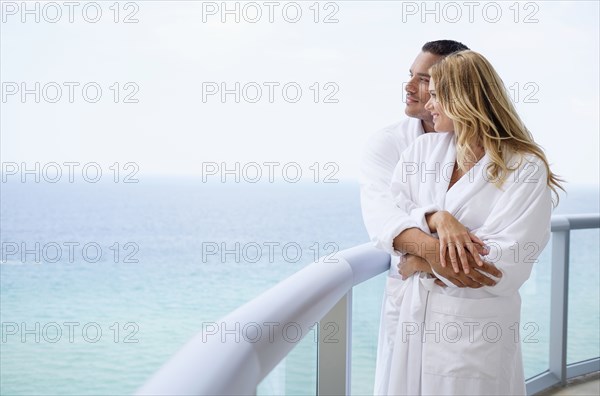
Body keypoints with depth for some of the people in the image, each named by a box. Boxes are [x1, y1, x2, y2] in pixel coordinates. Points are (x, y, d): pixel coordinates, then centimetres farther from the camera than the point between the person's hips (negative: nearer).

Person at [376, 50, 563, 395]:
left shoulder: (526, 169, -11)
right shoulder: (424, 149, 5)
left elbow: (503, 268, -19)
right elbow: (386, 221, -4)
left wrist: (424, 261, -10)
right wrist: (436, 218, -23)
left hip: (478, 333, -4)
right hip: (416, 319, 5)